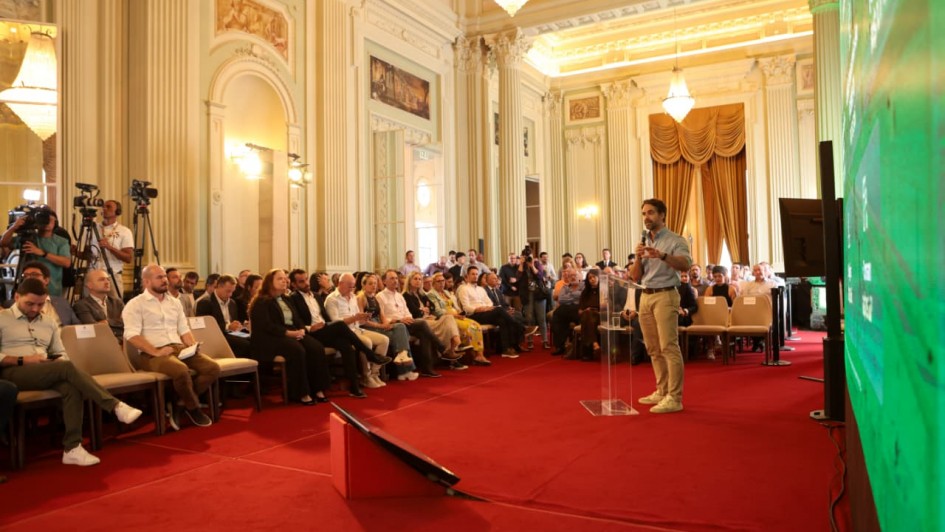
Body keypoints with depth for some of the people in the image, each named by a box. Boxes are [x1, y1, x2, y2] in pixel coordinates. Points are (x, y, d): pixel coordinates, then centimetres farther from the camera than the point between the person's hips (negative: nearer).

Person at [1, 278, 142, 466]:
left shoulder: (49, 323, 20)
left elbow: (61, 354, 21)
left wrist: (59, 363, -3)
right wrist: (22, 360, -15)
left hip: (46, 373, 5)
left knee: (72, 387, -31)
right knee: (67, 367, -32)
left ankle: (72, 448, -34)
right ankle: (116, 406, -36)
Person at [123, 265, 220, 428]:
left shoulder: (175, 303, 20)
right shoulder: (135, 305, 0)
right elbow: (132, 335, -11)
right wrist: (156, 352, -21)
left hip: (179, 348, 6)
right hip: (152, 354, -6)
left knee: (213, 367, -18)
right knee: (181, 370, -37)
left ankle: (180, 403, -6)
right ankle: (193, 408, -9)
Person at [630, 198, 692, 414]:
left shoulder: (675, 240, -3)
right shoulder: (643, 242, 16)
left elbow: (686, 264, -21)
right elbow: (635, 277, 13)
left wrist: (662, 256, -36)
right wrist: (638, 258, -6)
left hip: (665, 295, -7)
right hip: (645, 297, 7)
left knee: (669, 347, -11)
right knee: (653, 349, 10)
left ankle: (674, 398, -9)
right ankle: (662, 392, 19)